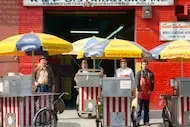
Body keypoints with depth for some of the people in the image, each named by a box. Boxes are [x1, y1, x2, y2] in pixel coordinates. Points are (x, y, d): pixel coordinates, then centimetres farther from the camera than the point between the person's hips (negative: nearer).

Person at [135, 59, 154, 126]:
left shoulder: (150, 73, 8)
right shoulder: (139, 73, 3)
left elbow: (152, 82, 5)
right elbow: (137, 82, -3)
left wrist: (151, 90, -6)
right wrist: (139, 90, -12)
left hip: (148, 93, 2)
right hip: (141, 93, -2)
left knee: (146, 108, 9)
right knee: (139, 108, -3)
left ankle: (146, 121, 13)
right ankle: (137, 122, -3)